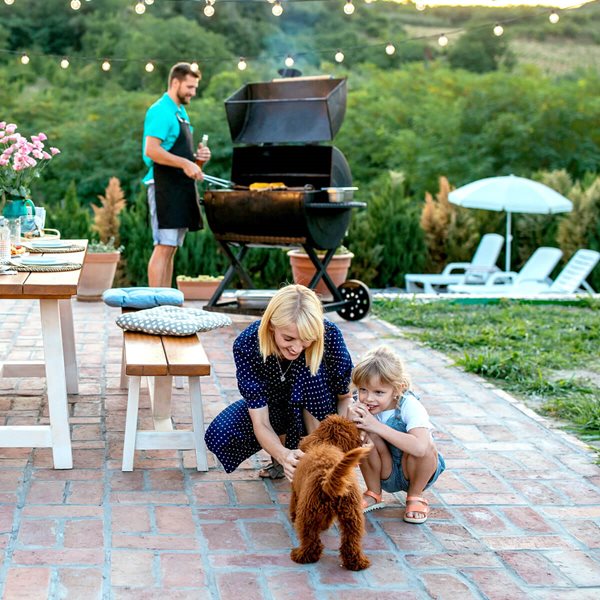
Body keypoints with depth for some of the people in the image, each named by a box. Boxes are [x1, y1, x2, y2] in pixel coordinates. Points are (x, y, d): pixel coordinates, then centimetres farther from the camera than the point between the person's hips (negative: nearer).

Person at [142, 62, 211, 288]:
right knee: (163, 247, -11)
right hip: (164, 187, -10)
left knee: (171, 249, 11)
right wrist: (185, 163, -26)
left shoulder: (181, 112, 20)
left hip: (181, 188, 10)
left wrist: (197, 157, 9)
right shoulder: (161, 111, -11)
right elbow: (151, 150, -22)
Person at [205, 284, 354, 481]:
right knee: (218, 435, -24)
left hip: (318, 411, -1)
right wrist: (283, 454, -52)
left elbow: (345, 397, -19)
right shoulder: (247, 344, -32)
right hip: (270, 404, 1)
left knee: (311, 370, -33)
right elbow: (260, 423, -32)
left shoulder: (330, 335, -32)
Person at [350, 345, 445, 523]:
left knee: (426, 447, -34)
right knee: (365, 436, -25)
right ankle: (373, 495, -1)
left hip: (417, 472, -3)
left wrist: (377, 426, -43)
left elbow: (419, 447, -46)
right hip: (386, 475, 3)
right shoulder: (364, 406, -16)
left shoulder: (410, 406, -28)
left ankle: (415, 496, -3)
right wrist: (352, 422, -36)